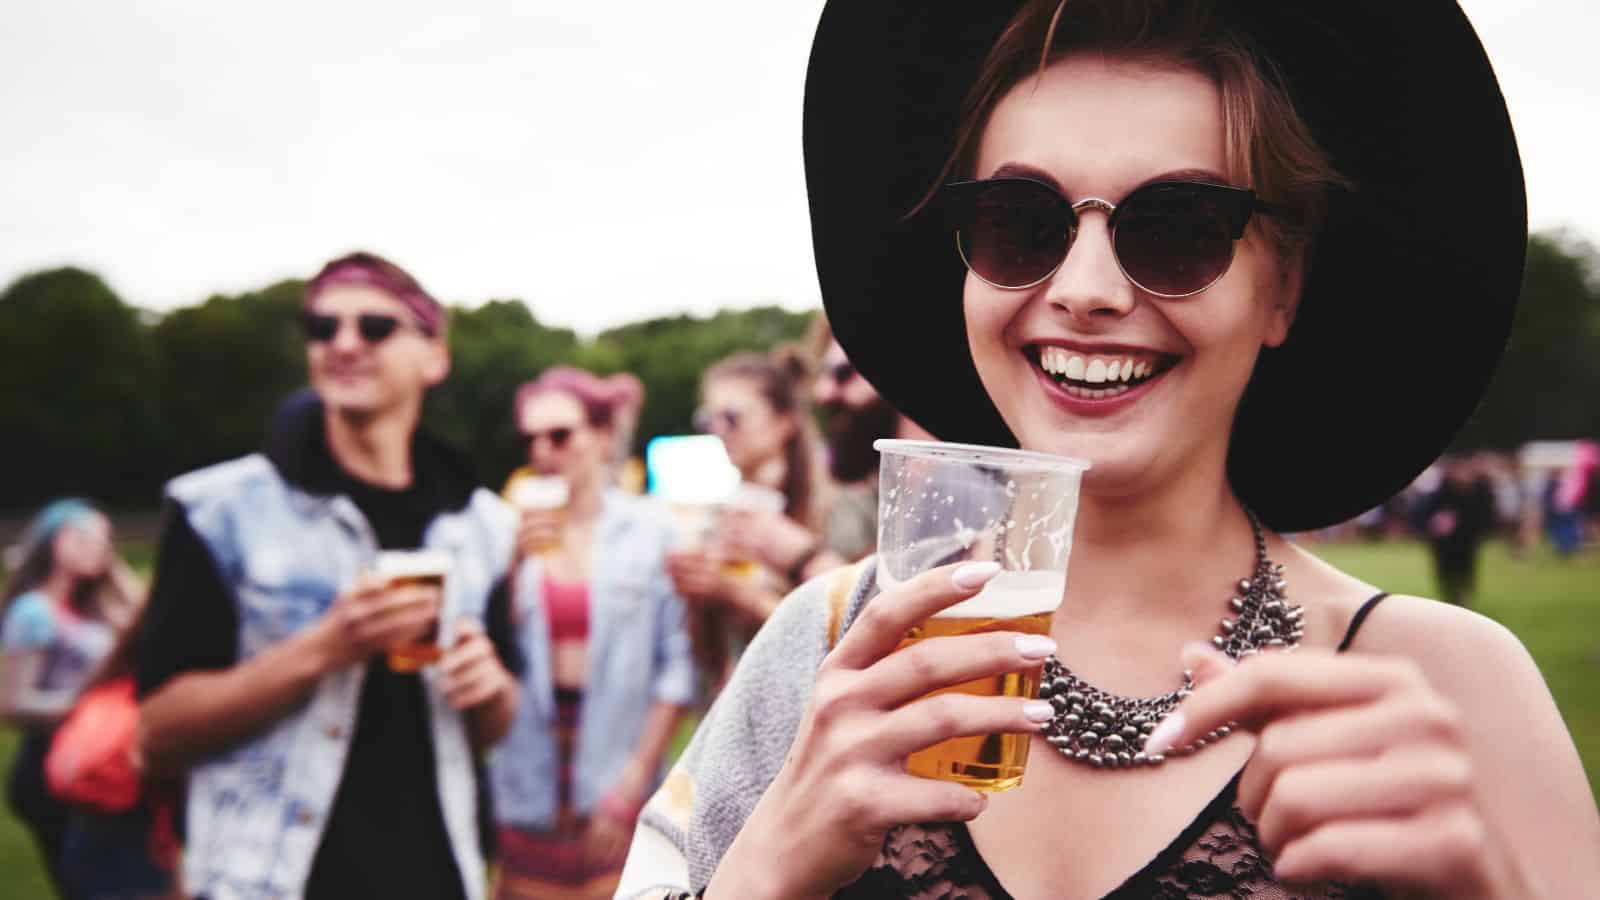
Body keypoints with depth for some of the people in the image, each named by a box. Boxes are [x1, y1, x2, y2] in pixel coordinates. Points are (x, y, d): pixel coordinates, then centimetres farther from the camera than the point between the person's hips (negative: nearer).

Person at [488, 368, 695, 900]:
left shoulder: (652, 530, 0)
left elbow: (678, 666, -2)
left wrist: (636, 778, -6)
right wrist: (514, 563, -10)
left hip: (615, 792, -1)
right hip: (524, 791, 2)